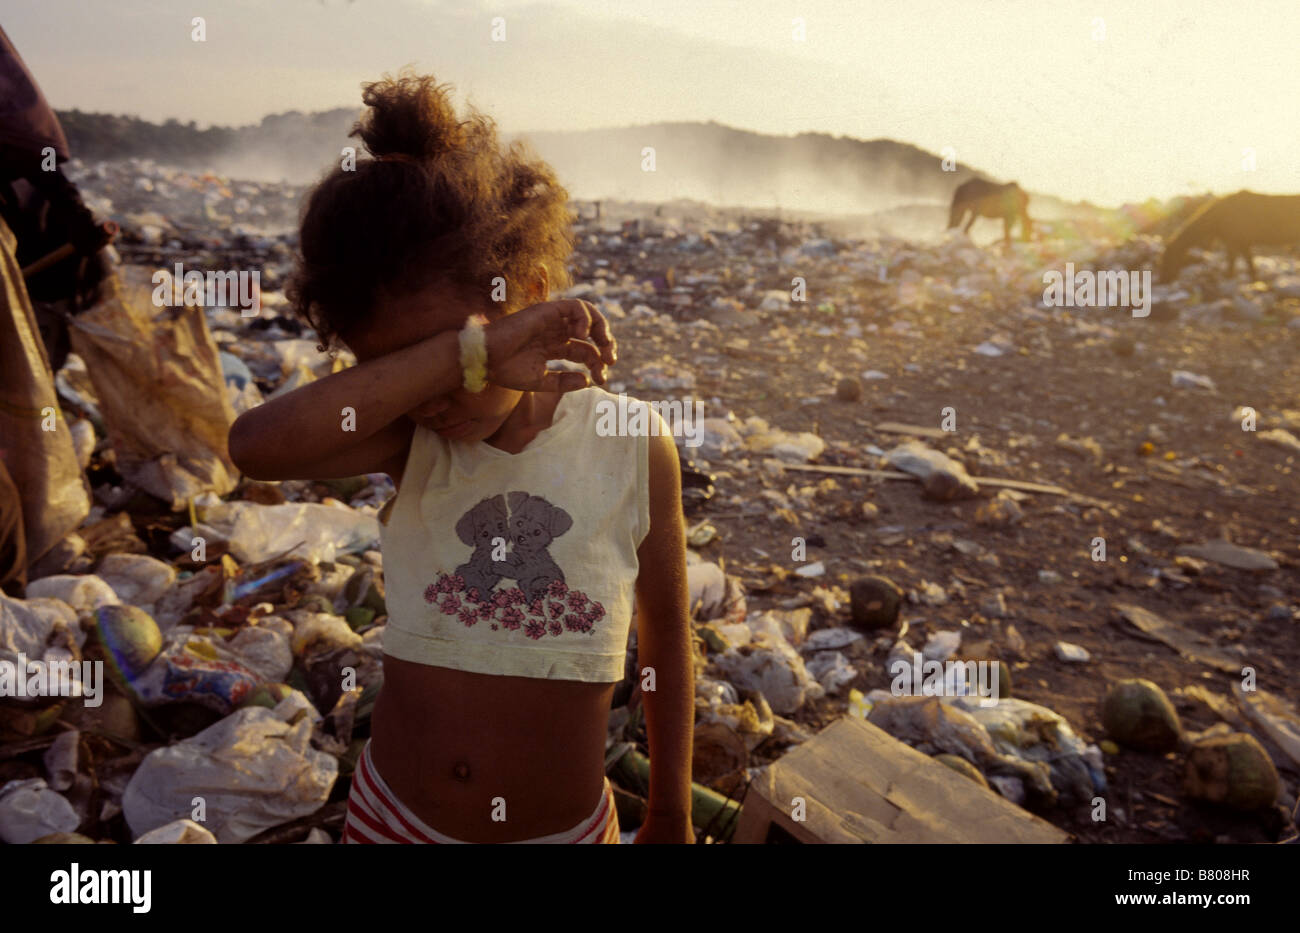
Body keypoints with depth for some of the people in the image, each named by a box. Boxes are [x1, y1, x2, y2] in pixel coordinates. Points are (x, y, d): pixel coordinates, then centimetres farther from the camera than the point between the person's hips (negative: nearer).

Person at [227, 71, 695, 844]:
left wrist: (671, 820, 7)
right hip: (393, 816, 1)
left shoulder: (633, 447, -15)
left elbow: (667, 640, -4)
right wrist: (470, 351, -35)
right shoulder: (410, 442, -12)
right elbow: (257, 446, -32)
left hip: (566, 828, 0)